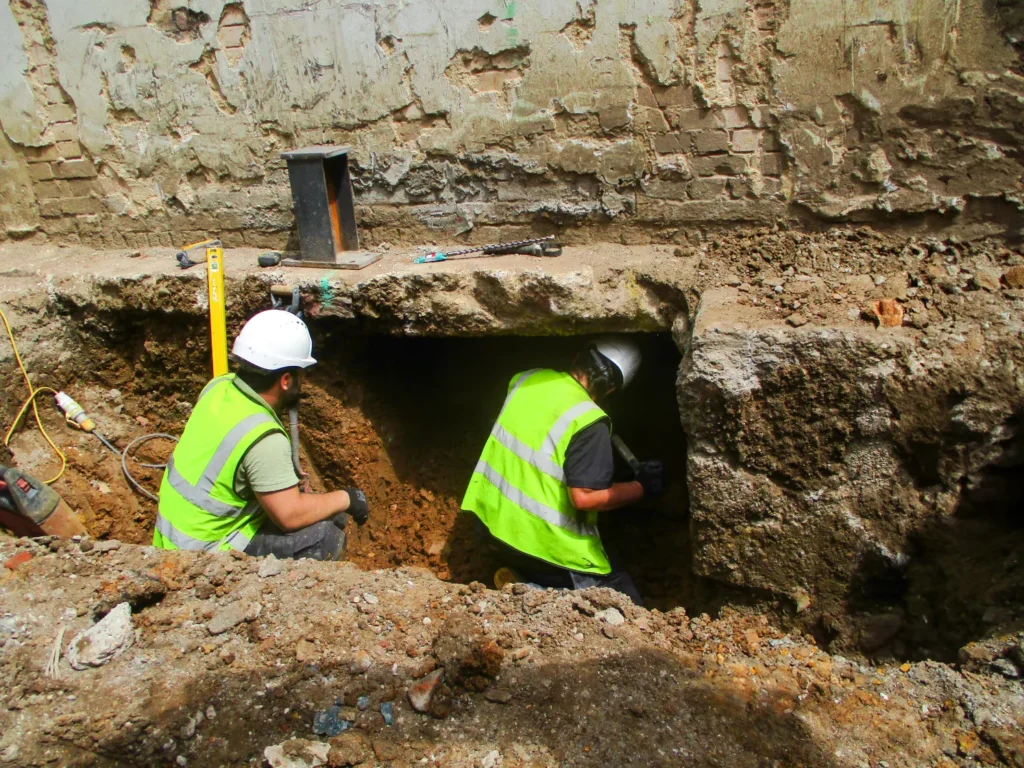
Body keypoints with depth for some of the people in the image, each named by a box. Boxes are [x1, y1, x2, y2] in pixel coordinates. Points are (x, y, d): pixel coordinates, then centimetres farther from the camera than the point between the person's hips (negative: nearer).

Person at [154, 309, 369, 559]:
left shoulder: (219, 386, -4)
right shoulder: (262, 437, -29)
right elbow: (289, 515, -26)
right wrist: (346, 498, -13)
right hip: (203, 562, -9)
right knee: (327, 535, -16)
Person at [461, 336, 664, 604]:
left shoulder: (528, 378, -2)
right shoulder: (588, 422, -23)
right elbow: (585, 498, -23)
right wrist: (642, 487, -10)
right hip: (540, 541, -7)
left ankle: (518, 581, 9)